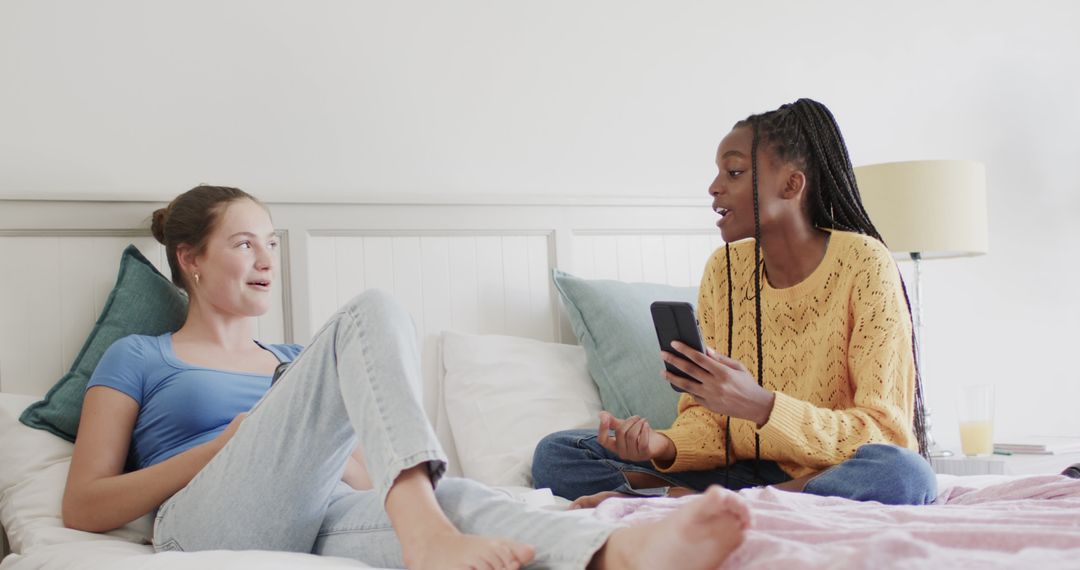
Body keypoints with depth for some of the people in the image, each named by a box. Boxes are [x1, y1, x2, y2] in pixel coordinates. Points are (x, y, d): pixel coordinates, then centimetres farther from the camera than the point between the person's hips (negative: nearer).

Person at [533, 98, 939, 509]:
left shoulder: (863, 263, -11)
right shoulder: (724, 269, 4)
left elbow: (886, 432, -16)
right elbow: (707, 416, 4)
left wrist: (762, 407, -30)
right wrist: (664, 446, -19)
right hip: (746, 471, 4)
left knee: (902, 474, -41)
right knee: (556, 454, -7)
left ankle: (674, 501, -26)